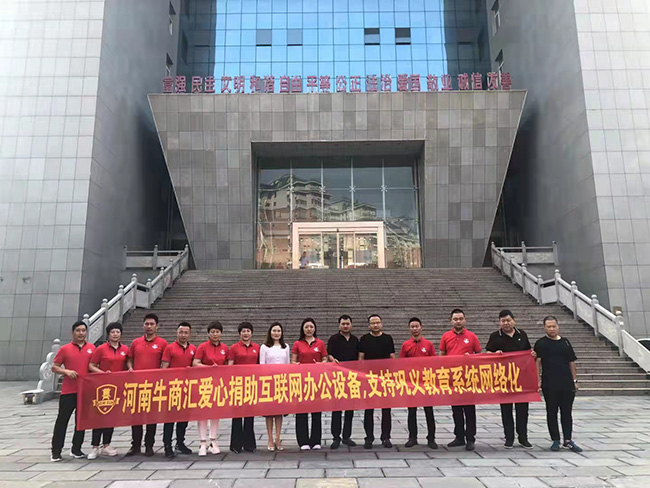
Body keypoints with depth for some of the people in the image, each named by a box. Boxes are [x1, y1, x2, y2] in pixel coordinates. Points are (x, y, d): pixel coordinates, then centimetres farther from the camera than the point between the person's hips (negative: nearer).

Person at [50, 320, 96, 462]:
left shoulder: (92, 348, 6)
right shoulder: (65, 349, 0)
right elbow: (54, 367, 2)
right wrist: (66, 371, -15)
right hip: (68, 391, -2)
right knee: (62, 421, 2)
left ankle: (76, 449, 21)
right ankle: (56, 451, 11)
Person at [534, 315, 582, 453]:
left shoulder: (565, 342, 10)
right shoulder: (541, 344, -1)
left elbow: (571, 363, 14)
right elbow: (537, 362, -5)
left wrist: (574, 380, 10)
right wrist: (538, 380, -12)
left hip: (567, 384, 3)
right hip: (549, 385, -3)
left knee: (567, 412, 8)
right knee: (552, 412, 5)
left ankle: (568, 440, 15)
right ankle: (555, 440, 14)